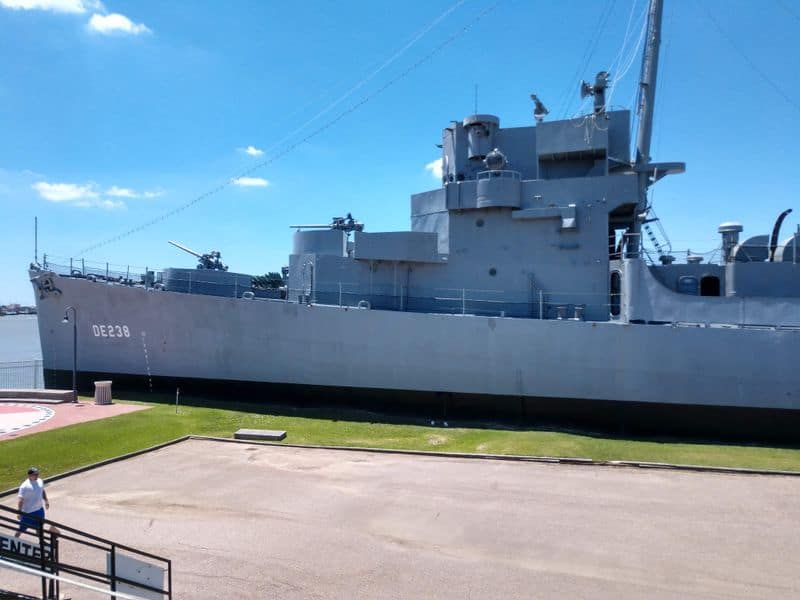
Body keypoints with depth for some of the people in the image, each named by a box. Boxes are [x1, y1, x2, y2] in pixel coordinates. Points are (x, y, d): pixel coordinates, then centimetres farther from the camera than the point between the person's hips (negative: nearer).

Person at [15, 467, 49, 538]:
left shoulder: (40, 481, 1)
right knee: (22, 529, 4)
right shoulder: (25, 486, -22)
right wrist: (20, 512, -25)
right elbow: (20, 500, -23)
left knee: (39, 526, 23)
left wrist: (46, 500, 14)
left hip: (40, 510, 7)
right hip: (28, 512, -7)